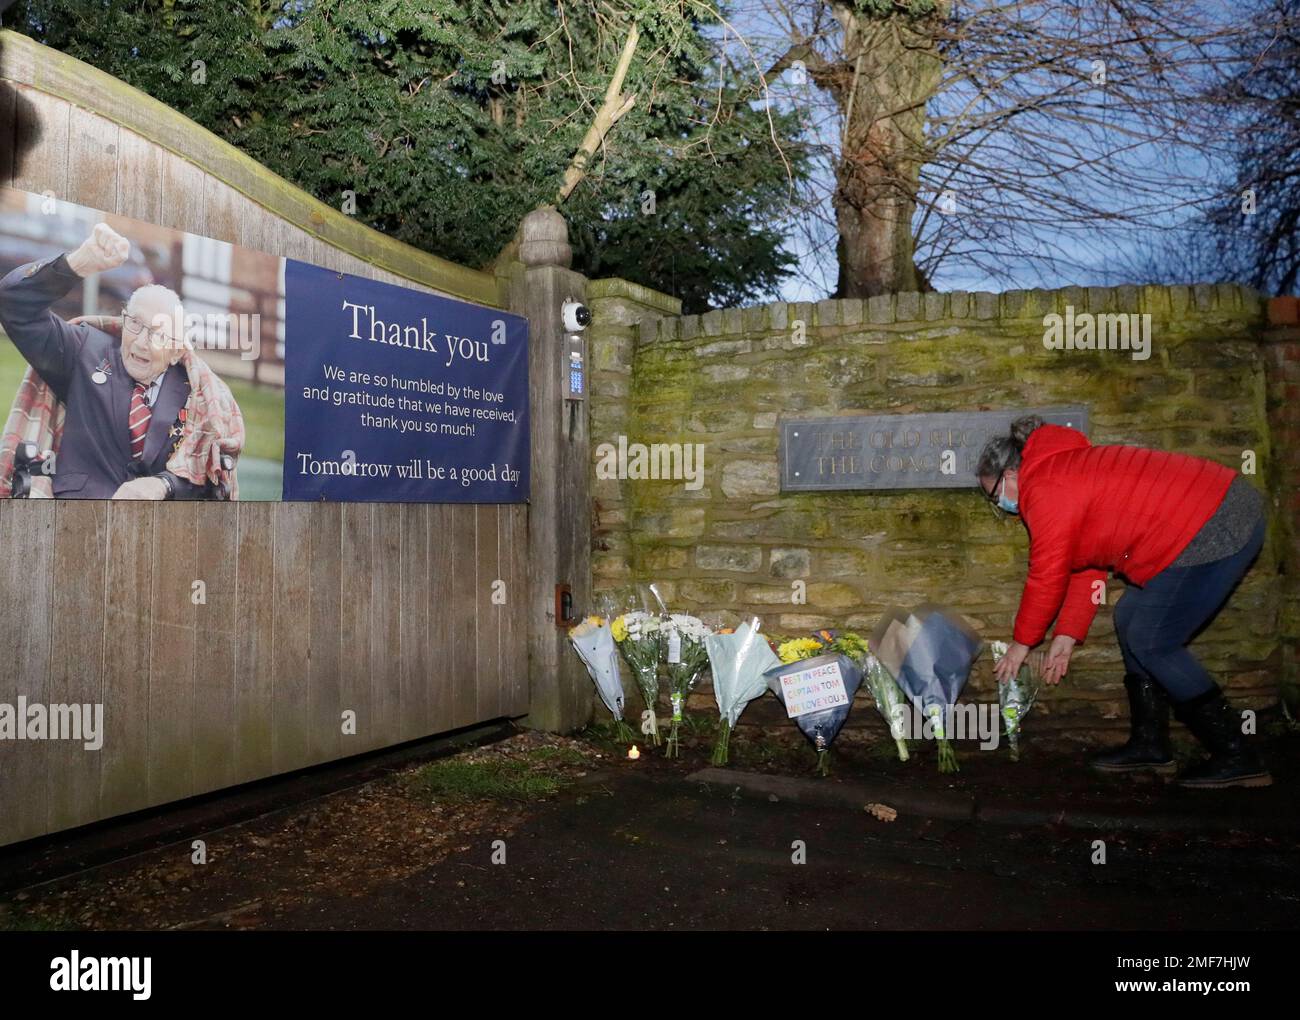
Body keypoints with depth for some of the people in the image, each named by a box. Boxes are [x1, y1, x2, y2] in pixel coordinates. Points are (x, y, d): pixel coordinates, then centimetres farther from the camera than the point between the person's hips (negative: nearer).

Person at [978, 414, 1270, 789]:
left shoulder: (1045, 490, -13)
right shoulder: (1065, 471, 18)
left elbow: (1046, 577, -9)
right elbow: (1085, 566, 18)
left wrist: (1022, 642, 4)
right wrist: (1067, 636, 17)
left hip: (1212, 529, -11)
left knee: (1151, 643, -4)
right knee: (1130, 619, 14)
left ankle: (1236, 759, 5)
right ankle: (1149, 744, 21)